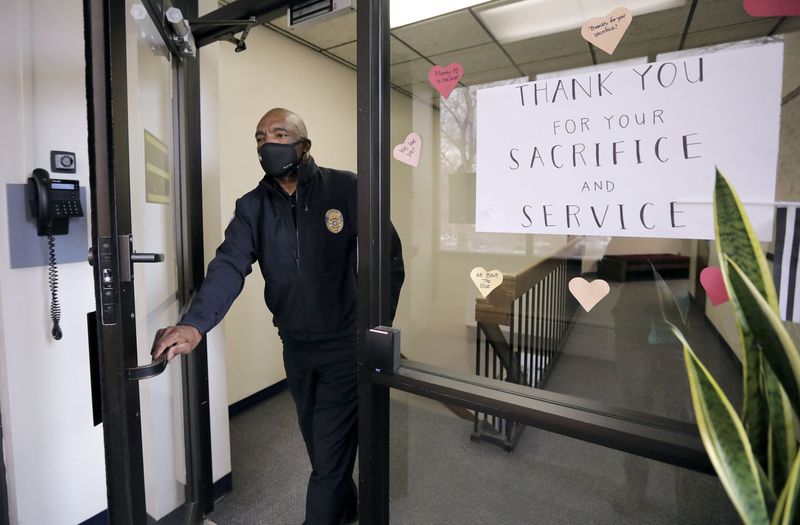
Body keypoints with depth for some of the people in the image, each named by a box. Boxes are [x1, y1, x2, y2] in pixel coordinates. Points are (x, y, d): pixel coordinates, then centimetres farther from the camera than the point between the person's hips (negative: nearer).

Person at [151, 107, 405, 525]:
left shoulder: (346, 189, -10)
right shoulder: (252, 207, 0)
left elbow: (390, 258, -7)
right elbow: (228, 267, -13)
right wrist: (194, 324, -29)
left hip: (346, 345, -4)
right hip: (295, 349, 5)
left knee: (330, 456, 4)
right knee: (319, 449, 23)